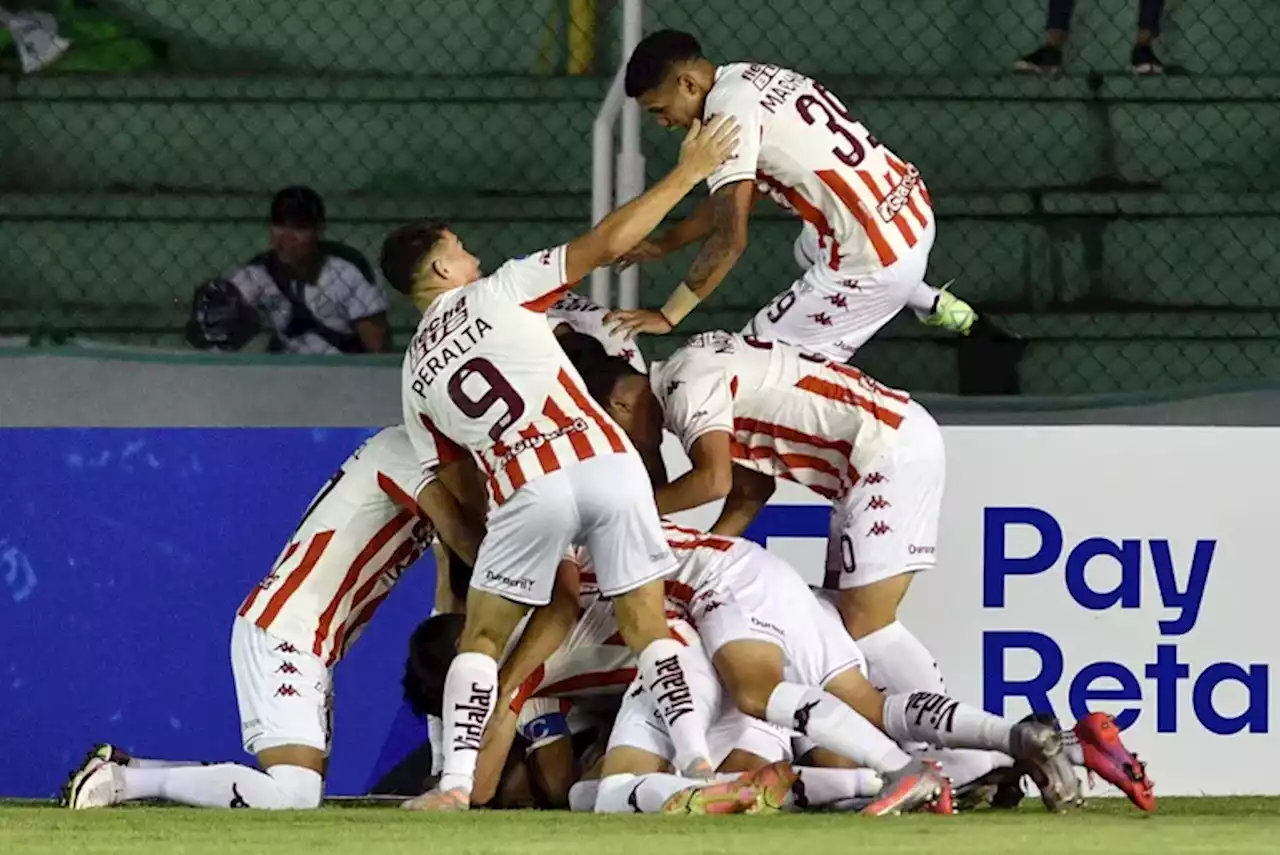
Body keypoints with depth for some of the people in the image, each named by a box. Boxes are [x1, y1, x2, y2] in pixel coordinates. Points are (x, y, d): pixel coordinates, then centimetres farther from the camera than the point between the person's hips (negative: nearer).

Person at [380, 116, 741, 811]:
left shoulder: (416, 372, 21)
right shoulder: (497, 293, 11)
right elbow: (606, 243, 4)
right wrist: (687, 174, 10)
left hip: (525, 492, 1)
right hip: (606, 462, -1)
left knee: (482, 639, 15)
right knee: (648, 628, 9)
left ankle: (456, 784, 2)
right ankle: (696, 759, -4)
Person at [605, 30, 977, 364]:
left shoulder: (729, 108, -17)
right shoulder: (756, 78, 10)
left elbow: (730, 240, -20)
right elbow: (733, 201, 23)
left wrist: (667, 316, -15)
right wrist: (662, 245, 22)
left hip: (876, 261, -10)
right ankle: (933, 305, 41)